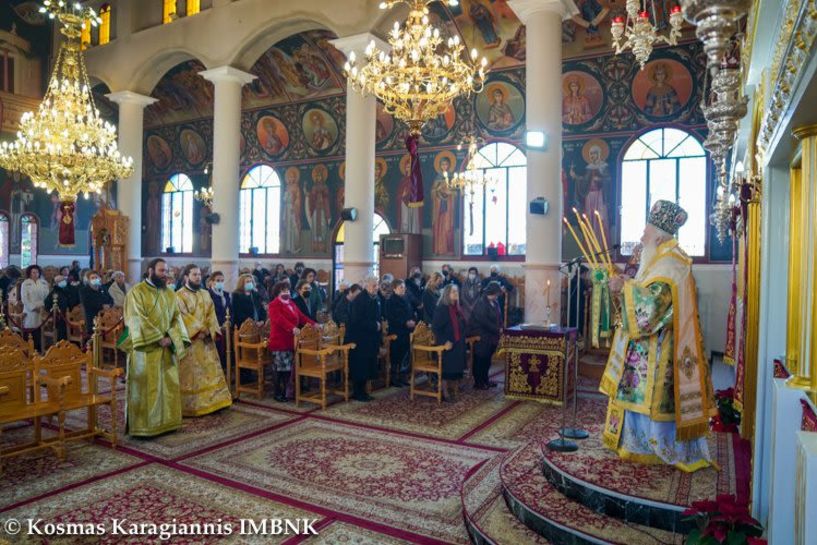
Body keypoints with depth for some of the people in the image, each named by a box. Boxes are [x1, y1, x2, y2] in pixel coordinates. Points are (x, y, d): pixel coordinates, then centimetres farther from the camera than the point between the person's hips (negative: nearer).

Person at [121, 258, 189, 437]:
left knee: (168, 385, 9)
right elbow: (138, 320, -15)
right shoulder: (137, 292, -7)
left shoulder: (170, 293, 11)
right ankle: (143, 425, 9)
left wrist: (172, 337, -10)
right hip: (146, 348, -6)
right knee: (146, 387, -1)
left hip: (167, 348, 6)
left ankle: (166, 421, 20)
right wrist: (159, 338, -18)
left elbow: (177, 317, 8)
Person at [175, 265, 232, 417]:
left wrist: (210, 331, -9)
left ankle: (212, 402, 13)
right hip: (190, 340, -6)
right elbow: (184, 316, -15)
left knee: (210, 371, 6)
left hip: (206, 339, 6)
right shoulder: (179, 295, -6)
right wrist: (200, 330, -18)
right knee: (191, 374, -1)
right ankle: (191, 406, 6)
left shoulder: (205, 294, 13)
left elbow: (211, 314, 7)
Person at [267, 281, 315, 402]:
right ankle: (278, 394, 6)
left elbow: (301, 316, 14)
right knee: (281, 369, -5)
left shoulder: (291, 303, 17)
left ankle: (285, 392, 18)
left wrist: (313, 324, 1)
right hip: (279, 341, -7)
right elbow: (279, 319, -25)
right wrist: (292, 328, -39)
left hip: (291, 341, 7)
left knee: (288, 368, 8)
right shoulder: (274, 304, -8)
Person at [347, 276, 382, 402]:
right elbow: (357, 321, -24)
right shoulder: (359, 300, -16)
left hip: (370, 339, 8)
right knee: (359, 367, -1)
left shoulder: (376, 299, 9)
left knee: (368, 367, 12)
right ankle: (357, 393, 10)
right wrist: (374, 325, -18)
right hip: (359, 339, -8)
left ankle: (361, 392, 23)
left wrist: (378, 325, 5)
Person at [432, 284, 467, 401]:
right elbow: (435, 327, -18)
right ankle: (445, 393, 11)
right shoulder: (441, 308, -14)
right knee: (447, 368, -1)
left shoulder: (457, 308, 10)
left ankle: (453, 391, 22)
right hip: (448, 344, -8)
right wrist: (444, 341, -22)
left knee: (457, 368, 11)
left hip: (458, 344, 8)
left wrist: (462, 341, 13)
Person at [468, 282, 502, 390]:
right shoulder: (481, 304, -19)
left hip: (491, 336, 8)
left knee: (487, 359, 15)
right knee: (480, 360, 1)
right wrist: (497, 330, -17)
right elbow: (484, 322, -24)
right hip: (480, 337, -8)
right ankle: (478, 382, 11)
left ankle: (485, 380, 26)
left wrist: (500, 328, -3)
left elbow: (498, 317, 15)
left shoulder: (495, 302, 8)